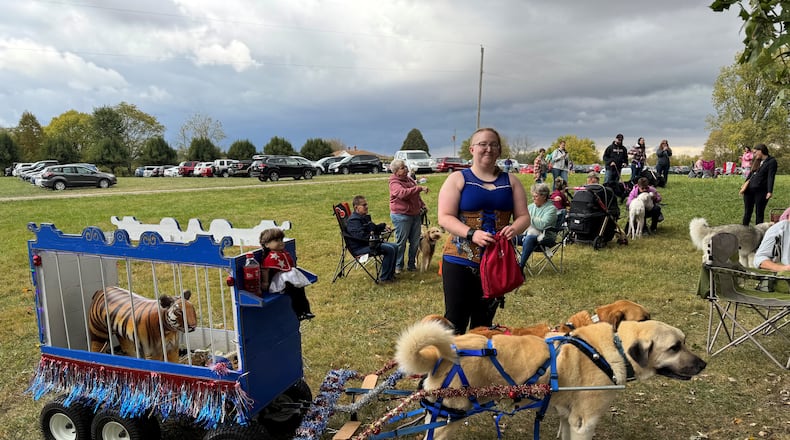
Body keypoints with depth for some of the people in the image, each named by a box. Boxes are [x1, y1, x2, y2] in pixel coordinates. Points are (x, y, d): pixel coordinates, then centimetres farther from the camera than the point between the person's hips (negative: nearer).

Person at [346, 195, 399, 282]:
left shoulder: (365, 217, 17)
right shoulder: (353, 220, -16)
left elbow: (374, 228, 32)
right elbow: (361, 235, -28)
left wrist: (383, 226, 12)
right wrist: (378, 237, -27)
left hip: (369, 243, 11)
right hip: (359, 248, -11)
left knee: (395, 247, 5)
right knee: (390, 249, -22)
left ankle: (390, 273, 12)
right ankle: (384, 278, -14)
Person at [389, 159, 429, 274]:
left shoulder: (409, 179, 12)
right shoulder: (394, 183, -13)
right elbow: (403, 193, -33)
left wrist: (422, 205, 12)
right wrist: (420, 188, -34)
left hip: (415, 214, 8)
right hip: (401, 216, -8)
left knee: (415, 242, 12)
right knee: (401, 242, 0)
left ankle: (411, 264, 25)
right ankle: (398, 266, 13)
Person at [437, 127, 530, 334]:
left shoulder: (511, 181, 10)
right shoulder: (457, 179, -1)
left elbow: (523, 216, 7)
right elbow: (445, 217, -9)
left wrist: (514, 229, -16)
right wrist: (472, 234, -25)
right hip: (460, 261, -4)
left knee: (484, 324, 15)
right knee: (455, 323, -2)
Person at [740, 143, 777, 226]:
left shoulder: (771, 161, -6)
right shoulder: (758, 161, 14)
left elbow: (771, 177, -15)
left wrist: (770, 191, -22)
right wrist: (745, 185, 9)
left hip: (761, 191, -6)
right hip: (749, 190, 6)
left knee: (759, 213, 2)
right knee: (747, 211, 11)